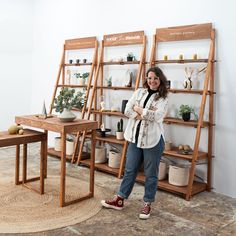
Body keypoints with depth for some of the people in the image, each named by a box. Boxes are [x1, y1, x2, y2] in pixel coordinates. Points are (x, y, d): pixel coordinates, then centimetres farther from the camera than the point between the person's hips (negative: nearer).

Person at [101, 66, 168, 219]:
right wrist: (146, 114, -15)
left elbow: (156, 116, -21)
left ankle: (147, 204, 23)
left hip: (153, 140, -4)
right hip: (135, 138, 4)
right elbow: (127, 110, -3)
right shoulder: (139, 92, 7)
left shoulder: (163, 99, -5)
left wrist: (138, 109, -10)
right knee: (130, 170, 14)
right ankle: (120, 200, 26)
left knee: (151, 174, 8)